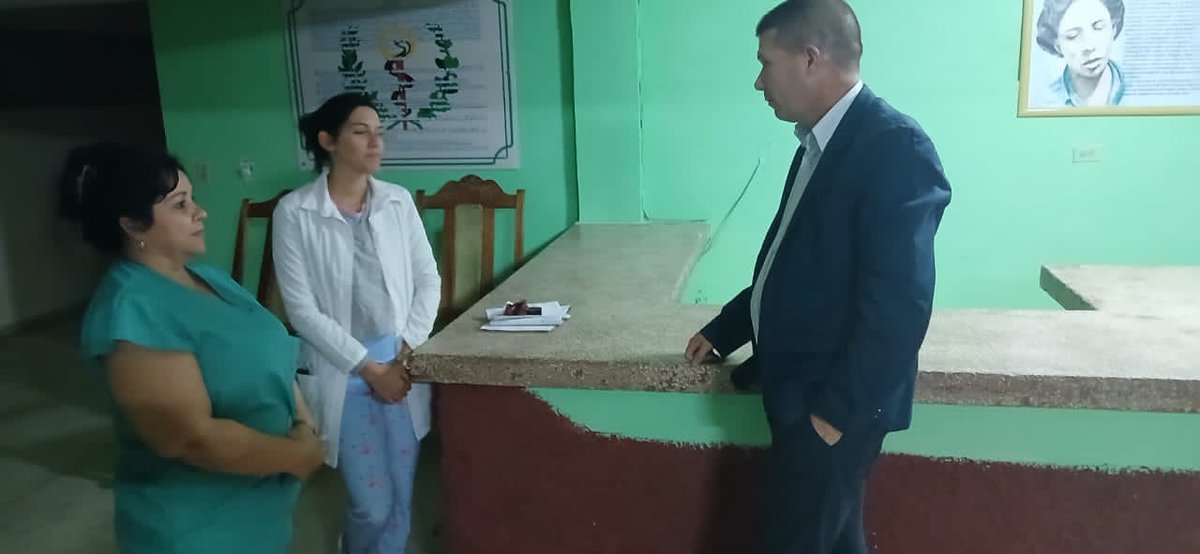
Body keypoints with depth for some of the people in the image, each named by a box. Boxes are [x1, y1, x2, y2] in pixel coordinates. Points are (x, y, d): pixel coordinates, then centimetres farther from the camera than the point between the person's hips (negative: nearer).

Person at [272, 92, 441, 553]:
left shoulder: (398, 201, 1)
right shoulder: (295, 212, -9)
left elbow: (429, 280, 4)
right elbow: (302, 309, -11)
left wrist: (407, 354, -7)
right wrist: (369, 366, -12)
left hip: (403, 367, 3)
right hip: (344, 376, -3)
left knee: (401, 499, 11)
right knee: (373, 505, 4)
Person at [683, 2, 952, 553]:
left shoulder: (895, 146, -19)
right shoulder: (820, 141, 9)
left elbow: (899, 305, -23)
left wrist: (838, 410, -20)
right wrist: (722, 330, 17)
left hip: (831, 406, -8)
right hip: (800, 392, 8)